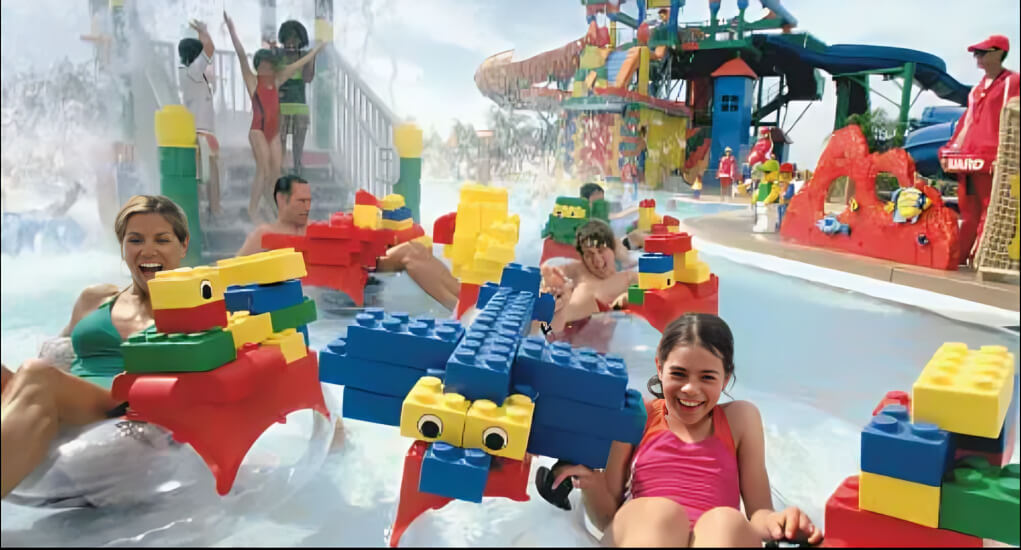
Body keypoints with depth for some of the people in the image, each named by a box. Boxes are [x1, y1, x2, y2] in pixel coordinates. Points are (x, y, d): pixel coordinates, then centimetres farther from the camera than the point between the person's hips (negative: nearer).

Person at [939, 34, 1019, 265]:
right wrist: (950, 149, 14)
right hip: (966, 158, 7)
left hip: (990, 161, -7)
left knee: (989, 213, -5)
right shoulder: (977, 88, 22)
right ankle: (959, 257, 12)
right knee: (968, 212, 9)